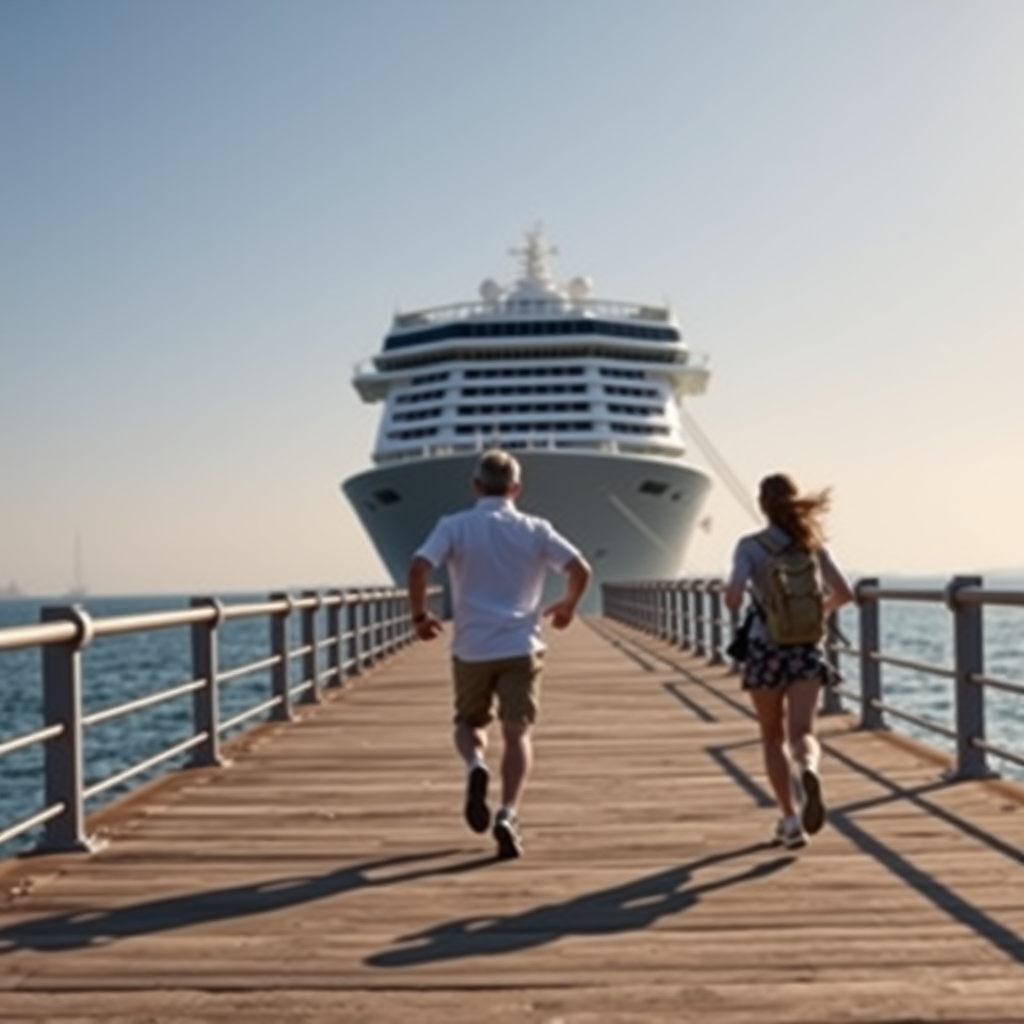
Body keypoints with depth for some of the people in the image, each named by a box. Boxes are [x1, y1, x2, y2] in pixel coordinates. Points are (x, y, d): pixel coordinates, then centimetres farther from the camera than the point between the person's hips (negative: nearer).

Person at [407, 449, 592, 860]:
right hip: (520, 647, 0)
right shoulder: (535, 530, 5)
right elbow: (580, 569, -4)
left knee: (468, 723, 19)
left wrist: (419, 615, 2)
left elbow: (418, 569, -13)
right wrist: (566, 606, 14)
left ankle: (475, 766, -13)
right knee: (517, 734, 4)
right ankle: (507, 814, -13)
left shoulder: (454, 526, 1)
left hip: (471, 648, 0)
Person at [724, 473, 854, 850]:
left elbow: (734, 596, -18)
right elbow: (843, 593, 4)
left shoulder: (750, 545, -5)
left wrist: (733, 606, 5)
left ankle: (790, 818, 13)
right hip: (807, 647, 1)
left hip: (766, 648, -1)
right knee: (802, 733, -7)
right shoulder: (812, 543, 4)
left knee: (773, 737, 14)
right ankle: (808, 769, -41)